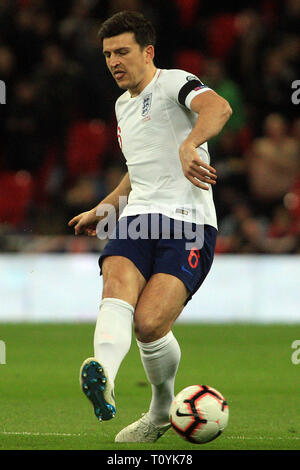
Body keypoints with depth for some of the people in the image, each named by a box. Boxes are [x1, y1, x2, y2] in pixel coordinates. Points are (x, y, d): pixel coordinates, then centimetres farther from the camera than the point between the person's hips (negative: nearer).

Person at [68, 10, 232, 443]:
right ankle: (104, 382, -54)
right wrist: (101, 211, 41)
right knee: (117, 290, -27)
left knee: (149, 323, -20)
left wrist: (189, 145, -45)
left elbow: (218, 107, -26)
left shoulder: (173, 83, -2)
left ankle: (164, 408, 9)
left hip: (189, 223, -6)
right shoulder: (123, 106, 25)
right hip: (138, 218, 6)